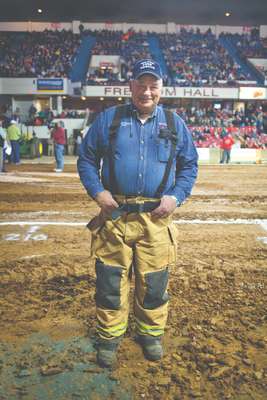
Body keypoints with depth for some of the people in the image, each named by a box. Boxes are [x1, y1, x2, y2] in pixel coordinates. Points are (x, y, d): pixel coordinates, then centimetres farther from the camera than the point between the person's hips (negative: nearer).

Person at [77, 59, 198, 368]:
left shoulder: (175, 124, 9)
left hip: (156, 218, 1)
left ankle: (151, 334, 35)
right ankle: (109, 337, 29)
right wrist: (97, 191, -6)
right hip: (114, 215, 0)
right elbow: (86, 158, 9)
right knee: (110, 281, 8)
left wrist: (176, 196, -3)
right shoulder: (108, 119, 5)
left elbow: (189, 165, 13)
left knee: (154, 283, 11)